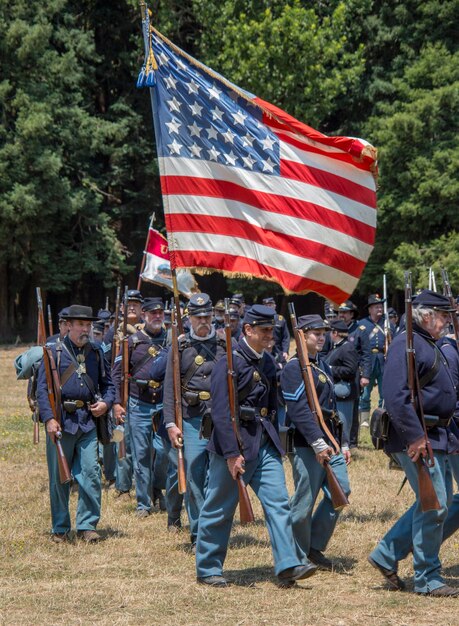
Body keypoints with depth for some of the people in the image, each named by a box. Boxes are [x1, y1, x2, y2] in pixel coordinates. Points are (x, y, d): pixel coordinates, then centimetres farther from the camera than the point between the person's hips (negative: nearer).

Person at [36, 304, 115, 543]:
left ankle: (87, 525, 4)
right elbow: (42, 387, -5)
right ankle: (60, 529, 15)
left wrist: (106, 402, -1)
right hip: (61, 420, -3)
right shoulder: (54, 352, -1)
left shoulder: (96, 352, 11)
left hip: (88, 421, 3)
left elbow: (107, 383, 20)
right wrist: (49, 418, -15)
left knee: (91, 472, -6)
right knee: (59, 477, 4)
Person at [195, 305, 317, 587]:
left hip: (265, 444, 7)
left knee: (278, 501, -3)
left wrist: (273, 441, 19)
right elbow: (221, 412, -18)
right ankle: (208, 569, 15)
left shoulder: (268, 362, 10)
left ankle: (288, 565, -4)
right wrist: (232, 453, -21)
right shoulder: (230, 362, -14)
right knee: (219, 510, 4)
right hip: (235, 443, -7)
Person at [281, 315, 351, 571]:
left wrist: (342, 444, 21)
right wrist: (318, 442, -26)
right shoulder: (294, 368, -11)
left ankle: (315, 546, 15)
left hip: (330, 442, 9)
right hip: (307, 444, -9)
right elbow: (298, 409, -20)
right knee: (305, 501, -1)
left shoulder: (323, 366, 18)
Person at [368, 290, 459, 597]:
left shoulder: (430, 346, 17)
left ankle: (386, 556, 22)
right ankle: (427, 579, 2)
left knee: (432, 504, 14)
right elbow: (396, 396, -25)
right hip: (416, 437, -10)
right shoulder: (407, 344, -15)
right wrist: (415, 438, -27)